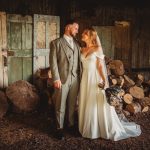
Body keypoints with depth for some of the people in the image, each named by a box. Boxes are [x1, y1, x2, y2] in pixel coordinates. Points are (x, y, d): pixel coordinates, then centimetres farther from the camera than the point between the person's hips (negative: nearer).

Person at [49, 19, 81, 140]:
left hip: (75, 79, 5)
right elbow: (53, 62, -7)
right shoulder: (56, 43, -2)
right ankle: (59, 128, 14)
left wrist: (80, 77, 6)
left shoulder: (76, 44, 15)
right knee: (60, 105, 3)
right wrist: (56, 79, -14)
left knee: (72, 104, 11)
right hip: (62, 79, -4)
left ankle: (71, 124, 26)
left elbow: (79, 61, 14)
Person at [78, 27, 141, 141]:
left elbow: (100, 65, -10)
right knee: (87, 105, 10)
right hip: (86, 79, 6)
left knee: (98, 105, 0)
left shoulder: (97, 49, -8)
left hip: (95, 79, -6)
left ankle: (112, 129, 16)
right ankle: (88, 128, 25)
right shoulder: (83, 50, 8)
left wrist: (104, 80, -16)